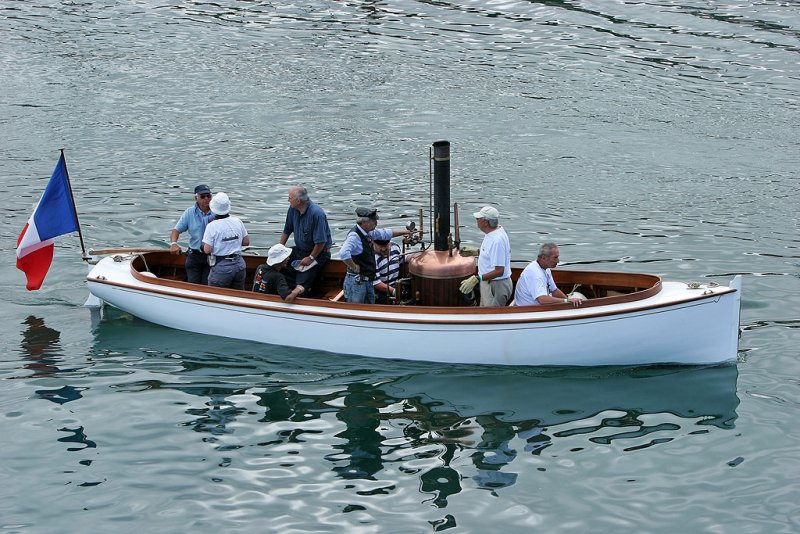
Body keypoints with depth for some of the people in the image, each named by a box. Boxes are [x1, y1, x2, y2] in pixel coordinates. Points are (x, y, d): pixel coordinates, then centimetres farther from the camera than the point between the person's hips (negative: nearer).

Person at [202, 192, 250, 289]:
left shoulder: (212, 226, -14)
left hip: (221, 267, -5)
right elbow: (246, 242, 8)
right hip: (239, 264, 5)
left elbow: (207, 250, -14)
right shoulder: (238, 221, 0)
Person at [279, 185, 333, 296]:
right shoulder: (293, 209, -2)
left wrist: (311, 258, -18)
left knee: (302, 284, -19)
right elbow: (287, 230, 12)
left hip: (318, 253, -8)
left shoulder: (316, 213, -26)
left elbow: (321, 241, -24)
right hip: (300, 249, 8)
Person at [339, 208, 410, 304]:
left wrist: (403, 232, 33)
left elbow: (385, 233, 28)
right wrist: (354, 268, -23)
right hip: (357, 281, -10)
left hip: (368, 281, 10)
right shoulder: (354, 236, -21)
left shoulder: (368, 233, 9)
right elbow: (343, 254, -35)